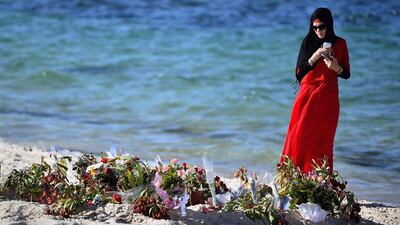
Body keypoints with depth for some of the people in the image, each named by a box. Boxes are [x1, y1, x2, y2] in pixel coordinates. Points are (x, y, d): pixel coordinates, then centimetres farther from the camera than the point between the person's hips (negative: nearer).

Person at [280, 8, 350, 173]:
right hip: (308, 96, 0)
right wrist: (315, 56, -14)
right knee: (301, 137, -5)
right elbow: (299, 72, -1)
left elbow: (346, 74, 6)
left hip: (328, 98, 0)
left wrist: (336, 67, -15)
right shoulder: (308, 42, 3)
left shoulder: (340, 44, 3)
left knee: (323, 140, 0)